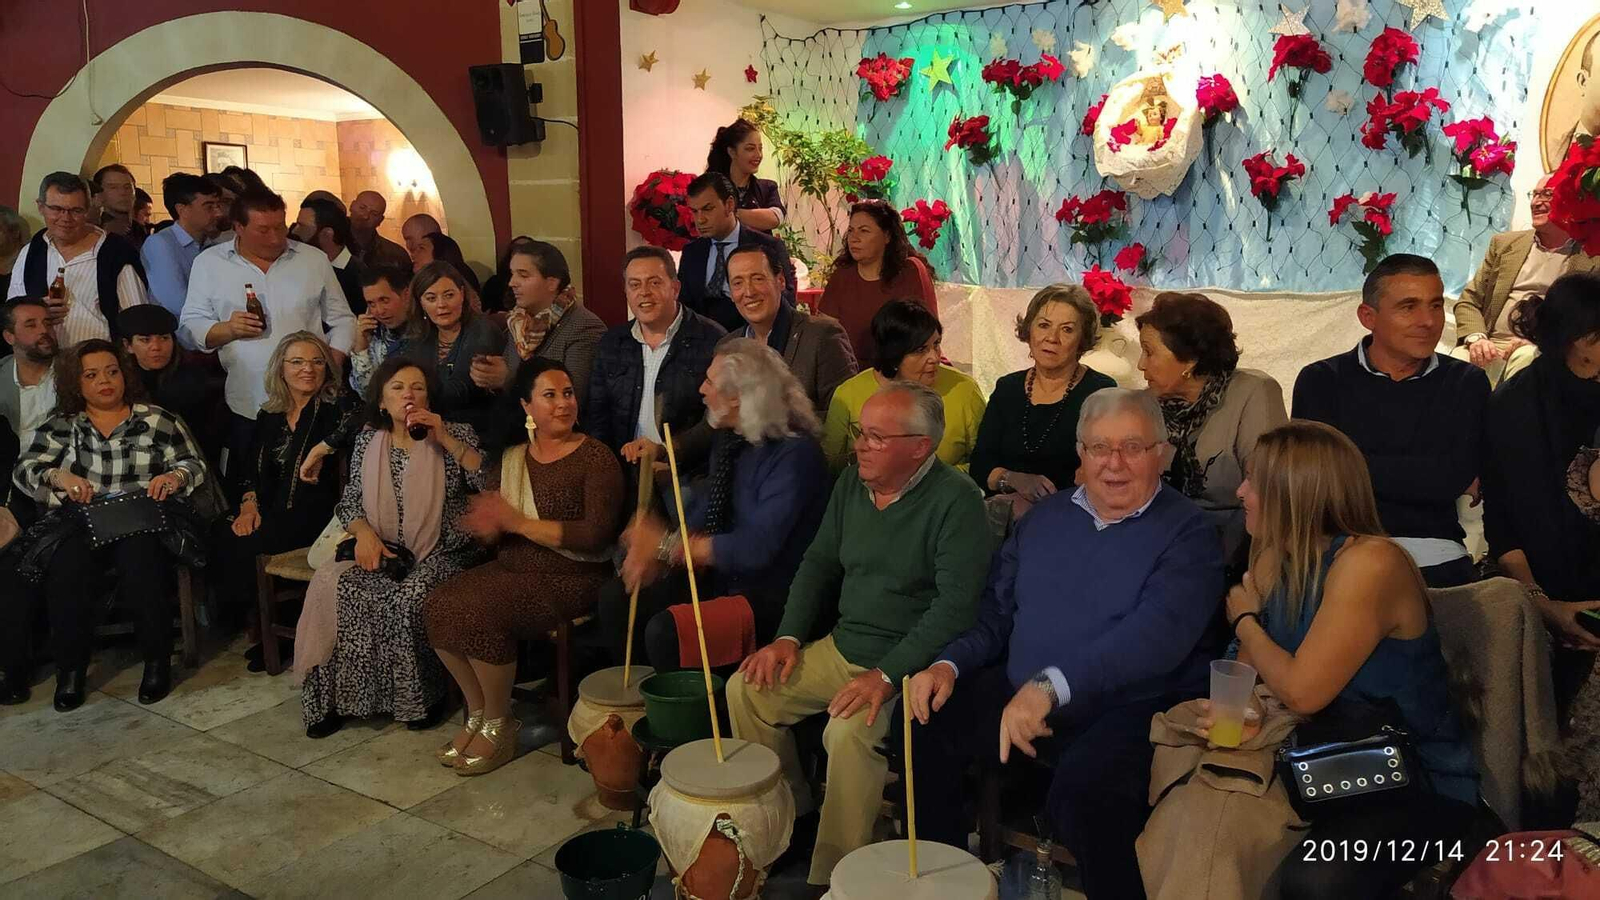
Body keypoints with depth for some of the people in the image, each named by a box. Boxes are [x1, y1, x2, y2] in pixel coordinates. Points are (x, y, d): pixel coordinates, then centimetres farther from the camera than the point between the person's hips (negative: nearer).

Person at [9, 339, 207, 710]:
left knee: (141, 563, -33)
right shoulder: (61, 426, 13)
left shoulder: (157, 420, 9)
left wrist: (176, 476, -16)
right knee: (66, 567, -29)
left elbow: (194, 465, 7)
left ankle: (158, 661, -15)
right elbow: (25, 468, 5)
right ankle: (71, 668, -11)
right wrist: (59, 476, -16)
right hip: (80, 524, 2)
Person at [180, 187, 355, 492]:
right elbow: (192, 325, 5)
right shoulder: (209, 263, 6)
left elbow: (342, 320, 11)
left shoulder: (315, 260, 8)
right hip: (245, 407, 0)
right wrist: (227, 330, -14)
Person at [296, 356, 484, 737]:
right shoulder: (368, 440, 11)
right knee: (334, 584, -24)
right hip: (385, 549, 4)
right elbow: (349, 500, 11)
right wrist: (364, 533, -10)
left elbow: (489, 483, -13)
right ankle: (335, 694, -10)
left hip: (443, 553, -3)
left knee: (410, 597, -32)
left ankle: (422, 698, -10)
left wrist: (446, 440, -19)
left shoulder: (456, 434, 0)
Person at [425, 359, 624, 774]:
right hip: (511, 569, 6)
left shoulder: (596, 457, -6)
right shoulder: (510, 458, 12)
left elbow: (596, 535, -16)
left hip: (569, 579, -6)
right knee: (439, 604, -16)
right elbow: (488, 533, 10)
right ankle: (477, 713, 1)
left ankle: (499, 726, -6)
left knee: (481, 612, -27)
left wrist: (519, 523, -17)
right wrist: (486, 525, -16)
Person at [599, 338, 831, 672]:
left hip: (767, 594, -8)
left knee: (664, 631, -26)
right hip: (714, 573, 9)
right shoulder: (728, 437, 4)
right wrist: (651, 551, -8)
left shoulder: (794, 454, -23)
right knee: (617, 599, 1)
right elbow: (704, 506, 11)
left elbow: (755, 548, -27)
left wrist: (666, 546, -20)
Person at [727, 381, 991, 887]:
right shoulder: (853, 481, 6)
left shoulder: (955, 500, -17)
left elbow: (958, 604, -24)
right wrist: (788, 638, 2)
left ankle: (835, 877, -11)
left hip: (908, 662, -8)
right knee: (747, 689, -1)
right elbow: (820, 563, 14)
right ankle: (790, 813, 18)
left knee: (850, 731, -31)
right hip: (841, 649, 8)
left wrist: (887, 675, -28)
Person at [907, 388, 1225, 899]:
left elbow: (1158, 633, -22)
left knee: (1082, 791, -34)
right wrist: (949, 665, -2)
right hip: (1016, 692, 6)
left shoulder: (1187, 532, -5)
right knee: (922, 732, -11)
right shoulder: (1046, 516, 14)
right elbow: (996, 612, 18)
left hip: (1129, 709, -6)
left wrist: (1050, 686, -32)